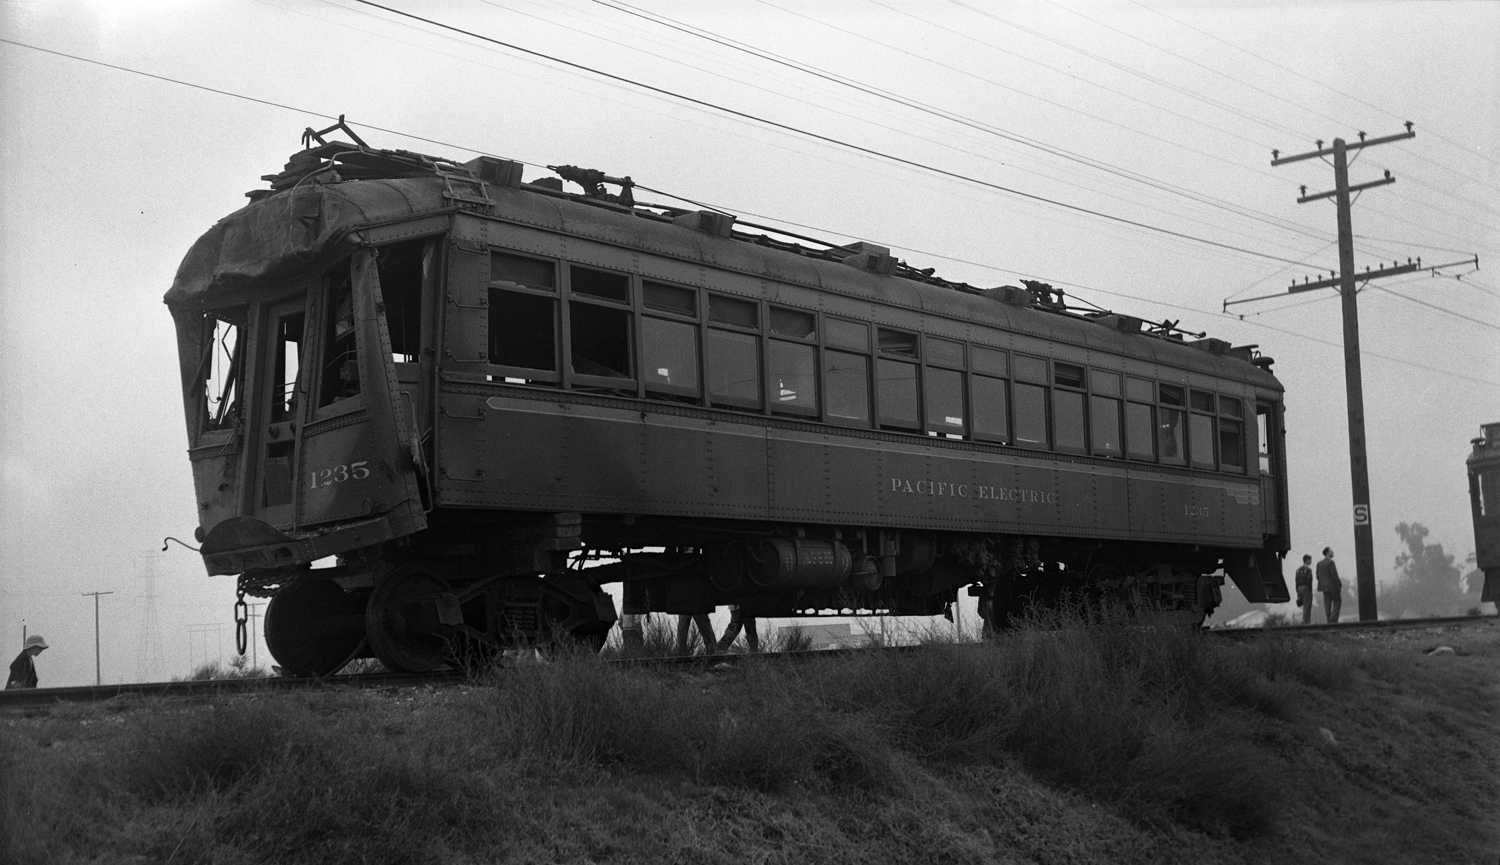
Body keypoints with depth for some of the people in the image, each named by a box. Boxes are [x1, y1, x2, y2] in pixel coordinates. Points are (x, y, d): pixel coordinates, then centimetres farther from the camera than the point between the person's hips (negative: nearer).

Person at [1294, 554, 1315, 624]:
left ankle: (1304, 622, 12)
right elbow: (1309, 581, -16)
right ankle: (1306, 622, -8)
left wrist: (1298, 593, 15)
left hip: (1300, 588, 8)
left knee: (1305, 607, 14)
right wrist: (1311, 592, -12)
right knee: (1307, 607, -5)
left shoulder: (1298, 570, 14)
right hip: (1306, 588, -8)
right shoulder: (1308, 569, -10)